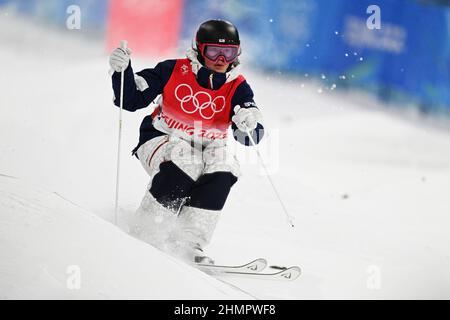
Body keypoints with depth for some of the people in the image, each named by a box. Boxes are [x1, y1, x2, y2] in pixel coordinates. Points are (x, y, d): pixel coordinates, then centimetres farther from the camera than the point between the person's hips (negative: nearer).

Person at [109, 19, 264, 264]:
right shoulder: (173, 71, -11)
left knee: (224, 170, -28)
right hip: (162, 140, -3)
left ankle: (188, 245, -23)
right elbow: (131, 100, -7)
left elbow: (251, 137, -13)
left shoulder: (237, 87, -5)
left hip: (206, 150, 3)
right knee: (182, 164, -35)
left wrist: (248, 122, -36)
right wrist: (122, 71, -25)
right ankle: (144, 233, -21)